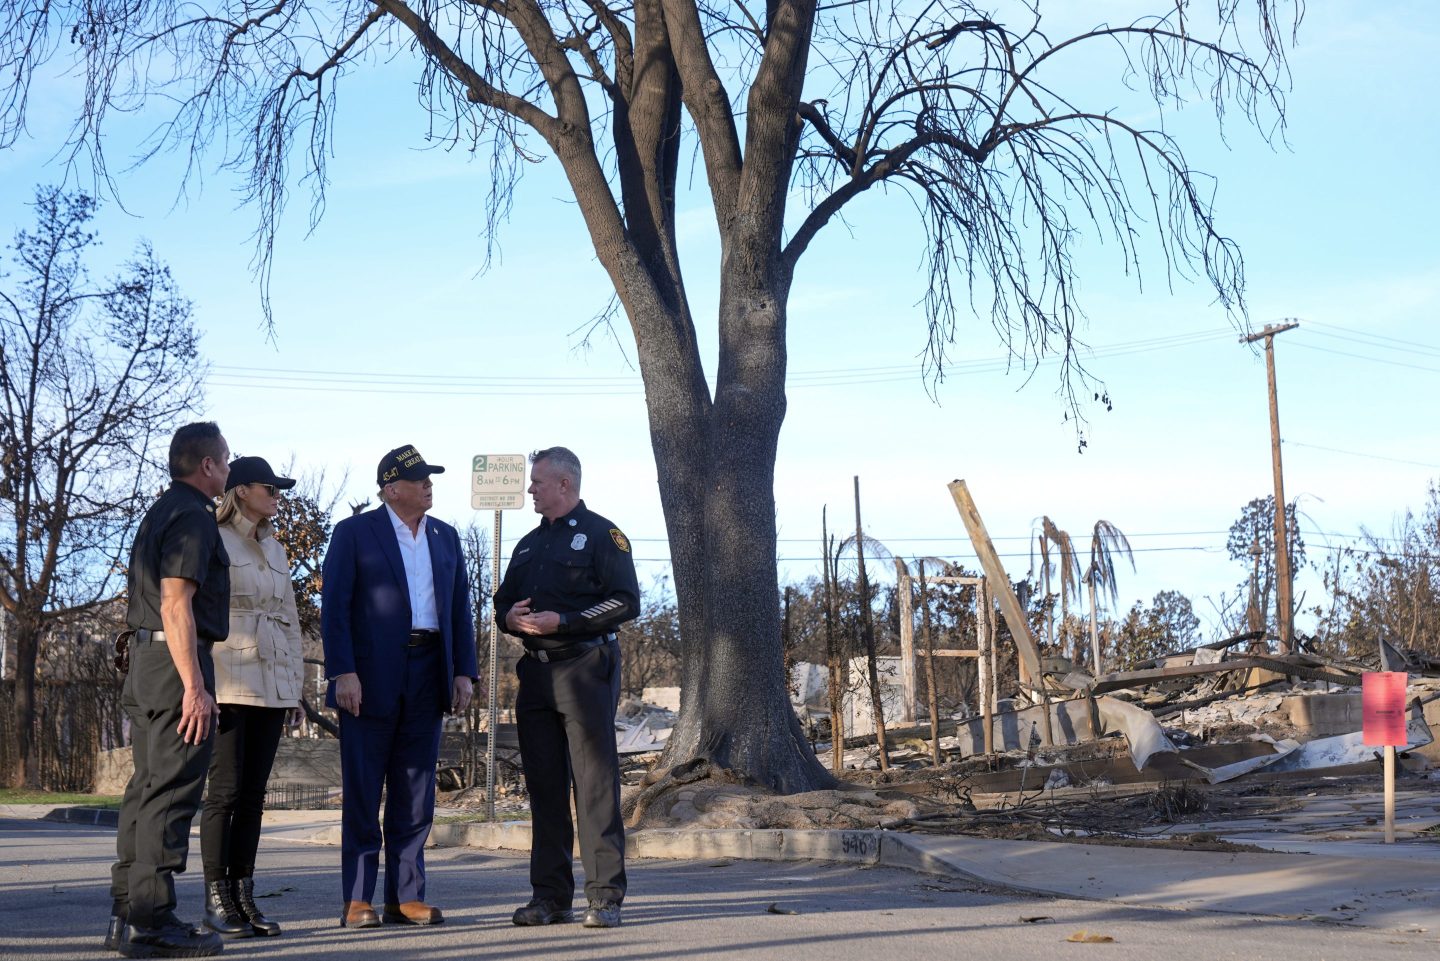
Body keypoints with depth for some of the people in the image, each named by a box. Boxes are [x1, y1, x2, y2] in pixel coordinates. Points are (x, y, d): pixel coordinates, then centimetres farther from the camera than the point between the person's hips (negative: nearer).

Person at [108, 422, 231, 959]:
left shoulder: (160, 512, 20)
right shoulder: (192, 516, -11)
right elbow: (175, 603, -20)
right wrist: (195, 686, -22)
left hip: (144, 659, 10)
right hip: (176, 660, -10)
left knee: (147, 788, 12)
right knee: (171, 792, -9)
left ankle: (126, 914, 15)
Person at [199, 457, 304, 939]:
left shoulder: (275, 549, 19)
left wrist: (294, 682, 15)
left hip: (272, 683, 6)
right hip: (230, 681, -6)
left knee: (253, 794, 6)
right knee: (225, 791, -6)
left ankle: (244, 898, 9)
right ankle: (216, 901, -1)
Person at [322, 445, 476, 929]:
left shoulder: (445, 537, 14)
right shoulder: (355, 532, -1)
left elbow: (460, 607, 14)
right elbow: (334, 607, -6)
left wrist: (463, 671, 5)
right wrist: (342, 672, -14)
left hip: (426, 678, 5)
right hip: (371, 679, -5)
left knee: (415, 794, 6)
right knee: (363, 794, 0)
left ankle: (406, 896, 12)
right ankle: (357, 900, 4)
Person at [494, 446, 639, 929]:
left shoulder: (600, 535, 0)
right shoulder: (529, 545, 21)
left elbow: (625, 601, -9)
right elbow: (503, 600, 26)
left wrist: (562, 621, -15)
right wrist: (510, 616, 2)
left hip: (584, 668, -7)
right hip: (536, 672, 7)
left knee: (595, 785, -8)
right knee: (544, 787, 7)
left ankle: (604, 897, -6)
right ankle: (550, 896, 13)